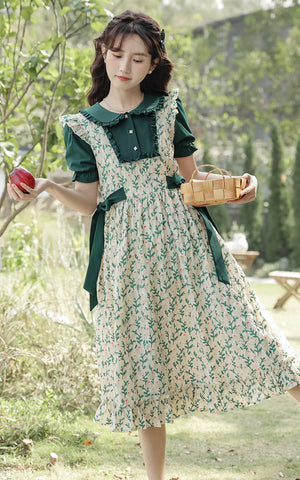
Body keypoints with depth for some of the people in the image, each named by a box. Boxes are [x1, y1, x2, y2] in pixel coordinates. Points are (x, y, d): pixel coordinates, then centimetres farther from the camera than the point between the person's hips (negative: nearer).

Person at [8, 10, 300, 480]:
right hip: (127, 249, 0)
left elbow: (191, 178, 14)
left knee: (231, 323, -7)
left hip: (182, 235, 0)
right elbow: (89, 202, 3)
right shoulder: (82, 126, 7)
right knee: (142, 354, 3)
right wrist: (48, 187, -14)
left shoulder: (168, 109, 8)